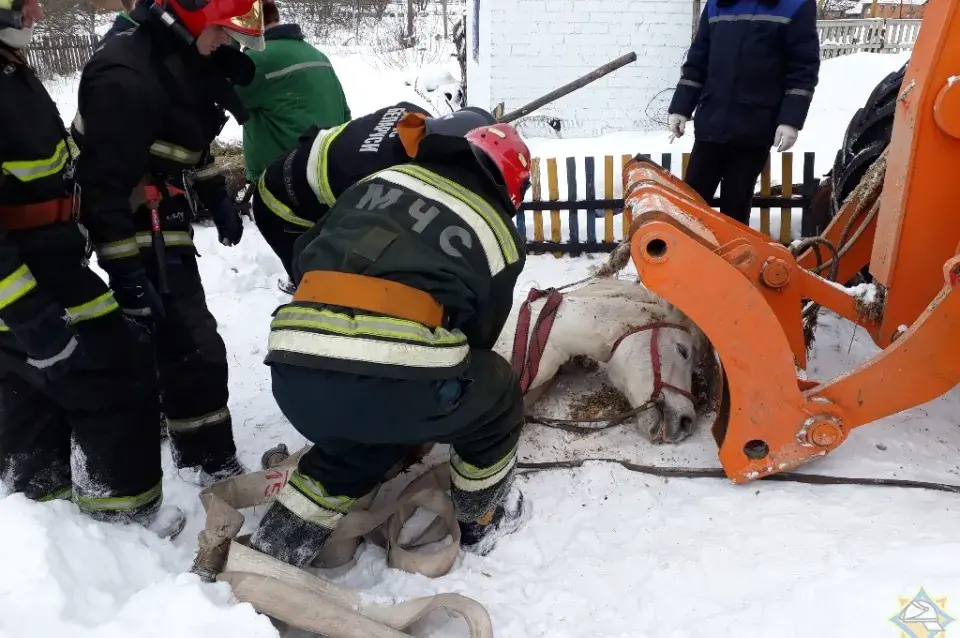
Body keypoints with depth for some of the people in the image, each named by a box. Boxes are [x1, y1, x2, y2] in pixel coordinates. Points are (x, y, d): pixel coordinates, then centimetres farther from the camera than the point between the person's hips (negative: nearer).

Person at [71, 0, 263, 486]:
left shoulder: (181, 60, 5)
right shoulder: (126, 76, -25)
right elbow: (104, 184, -27)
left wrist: (216, 198, 19)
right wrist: (125, 273, -27)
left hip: (165, 223, 10)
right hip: (137, 231, -10)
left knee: (171, 335, 26)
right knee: (194, 348, -9)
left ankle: (159, 418, 48)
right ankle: (213, 467, 5)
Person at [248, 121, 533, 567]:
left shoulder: (380, 179, 26)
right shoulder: (500, 236, 18)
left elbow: (309, 265, 31)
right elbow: (475, 337, 25)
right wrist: (425, 417, 44)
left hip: (295, 375, 5)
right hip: (395, 380, -4)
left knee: (356, 442, 37)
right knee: (499, 398, 27)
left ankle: (264, 561, 36)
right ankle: (480, 522, 44)